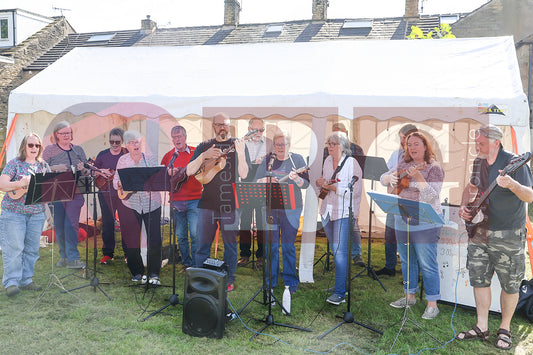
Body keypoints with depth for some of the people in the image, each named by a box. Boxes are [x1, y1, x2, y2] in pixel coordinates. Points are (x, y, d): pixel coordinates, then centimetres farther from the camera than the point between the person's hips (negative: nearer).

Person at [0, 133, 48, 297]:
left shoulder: (43, 165, 11)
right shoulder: (14, 163, -1)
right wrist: (20, 184, -24)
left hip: (37, 213, 4)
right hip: (14, 212, -4)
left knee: (32, 249, 7)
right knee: (14, 248, -5)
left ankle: (26, 280, 17)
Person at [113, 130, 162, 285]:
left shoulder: (151, 159, 5)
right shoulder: (122, 160, 8)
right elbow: (115, 182, 9)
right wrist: (121, 184, -12)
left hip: (152, 204, -1)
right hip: (131, 204, 1)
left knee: (154, 240, -4)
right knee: (131, 241, 4)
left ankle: (154, 274, 9)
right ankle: (137, 273, 19)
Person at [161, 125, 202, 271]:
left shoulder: (196, 152, 6)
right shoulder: (168, 156, 13)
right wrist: (169, 173, -11)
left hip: (194, 200, -2)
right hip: (176, 201, 3)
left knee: (195, 234, -7)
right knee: (180, 235, 7)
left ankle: (196, 265, 4)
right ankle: (186, 264, 20)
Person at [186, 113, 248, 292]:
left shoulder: (238, 145, 5)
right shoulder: (204, 146, 11)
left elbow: (243, 174, -6)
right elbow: (189, 171, 1)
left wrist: (240, 153, -21)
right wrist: (204, 156, -13)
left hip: (230, 203, -1)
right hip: (207, 202, 2)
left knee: (230, 243, 5)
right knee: (203, 243, 6)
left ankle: (229, 279, 18)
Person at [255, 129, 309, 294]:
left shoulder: (297, 159, 4)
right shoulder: (267, 161, 10)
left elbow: (306, 184, -1)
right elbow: (256, 181, 8)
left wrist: (296, 179, -22)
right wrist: (268, 181, -11)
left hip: (291, 208, -2)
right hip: (270, 207, 2)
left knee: (288, 246, 1)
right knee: (271, 245, 6)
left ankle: (290, 282, 13)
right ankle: (270, 281, 19)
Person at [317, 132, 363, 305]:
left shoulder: (352, 163, -11)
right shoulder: (328, 161, 10)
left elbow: (355, 190, -18)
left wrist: (332, 187, -22)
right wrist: (320, 182, 0)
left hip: (344, 212, -7)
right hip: (327, 210, 7)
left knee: (340, 251, -10)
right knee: (335, 250, 16)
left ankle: (339, 292, -2)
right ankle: (345, 283, 32)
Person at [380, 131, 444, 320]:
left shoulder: (434, 168, -9)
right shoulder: (403, 164, 9)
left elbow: (432, 197, -19)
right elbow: (383, 178, 8)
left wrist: (418, 178, -31)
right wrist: (391, 177, -15)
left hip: (425, 222, -6)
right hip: (402, 219, 6)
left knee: (427, 264, -3)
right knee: (406, 261, 16)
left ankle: (432, 304, 7)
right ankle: (409, 296, 31)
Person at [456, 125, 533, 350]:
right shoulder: (479, 163, 7)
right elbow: (471, 187, 24)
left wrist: (513, 185, -40)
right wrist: (464, 207, 7)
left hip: (508, 236, -6)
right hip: (479, 232, 6)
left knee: (510, 285, 4)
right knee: (479, 280, 9)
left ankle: (505, 330, 23)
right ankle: (481, 329, 21)